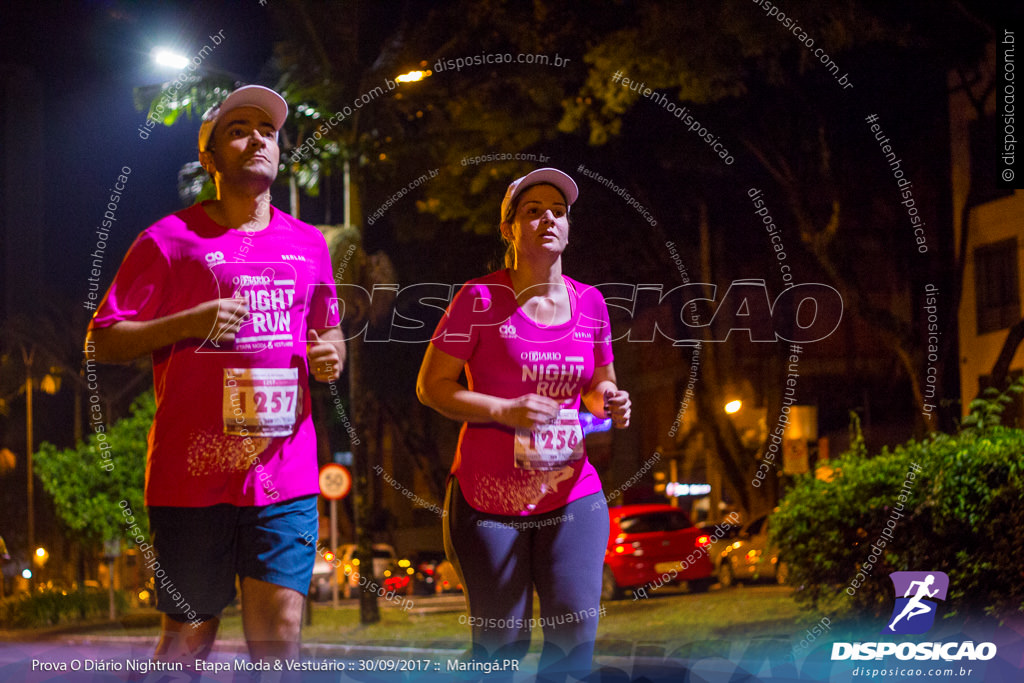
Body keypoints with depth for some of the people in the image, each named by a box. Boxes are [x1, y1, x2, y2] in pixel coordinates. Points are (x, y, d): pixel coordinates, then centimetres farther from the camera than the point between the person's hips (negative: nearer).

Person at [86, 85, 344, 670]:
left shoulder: (308, 244, 15)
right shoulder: (170, 240, 1)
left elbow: (328, 331, 28)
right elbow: (103, 341, 0)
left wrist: (331, 354, 4)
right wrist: (189, 323, -14)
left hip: (286, 469, 3)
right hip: (194, 471, -3)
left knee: (280, 631, -4)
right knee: (189, 634, 2)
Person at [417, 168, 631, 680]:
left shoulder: (589, 303, 7)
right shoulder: (481, 299, -6)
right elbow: (430, 386, -6)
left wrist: (609, 402, -4)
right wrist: (506, 411, -19)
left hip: (573, 496, 4)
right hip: (490, 498, -3)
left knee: (576, 630, -8)